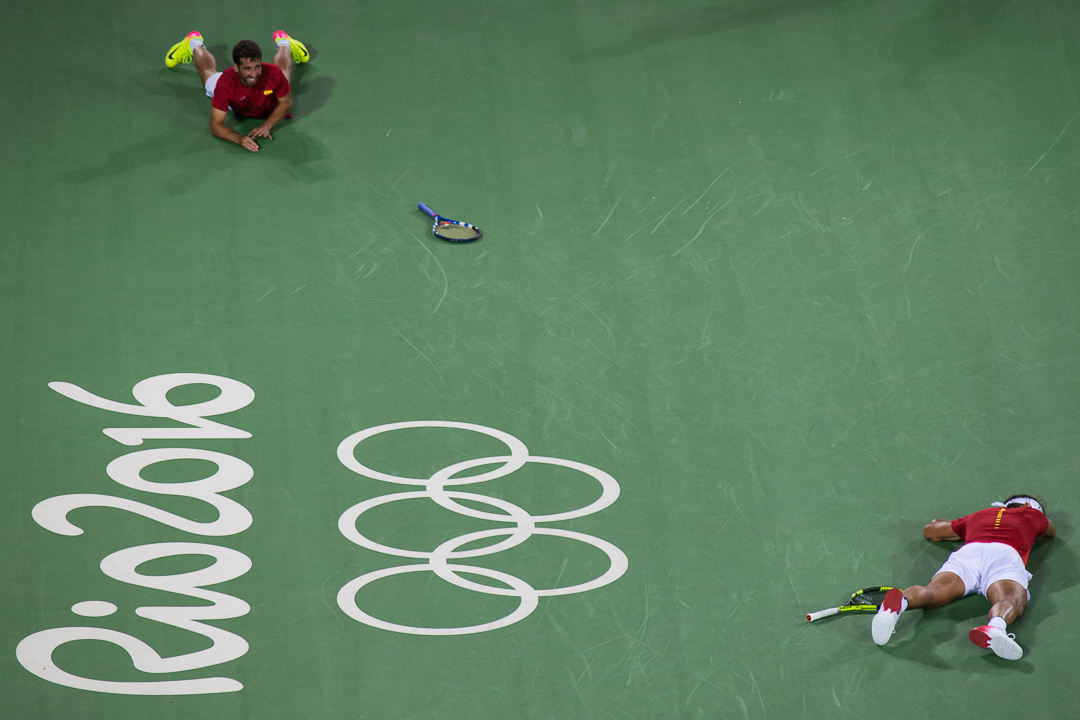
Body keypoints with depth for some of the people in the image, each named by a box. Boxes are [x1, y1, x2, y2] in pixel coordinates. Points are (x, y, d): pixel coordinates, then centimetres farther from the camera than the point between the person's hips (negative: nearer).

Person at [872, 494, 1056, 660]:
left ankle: (899, 601, -54)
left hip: (967, 552, 2)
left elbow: (929, 530, 50)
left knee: (932, 592, -20)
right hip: (1007, 555, -2)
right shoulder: (1032, 514, 38)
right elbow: (1051, 532, 62)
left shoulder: (980, 515, 41)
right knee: (1012, 602, -27)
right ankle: (996, 627, -63)